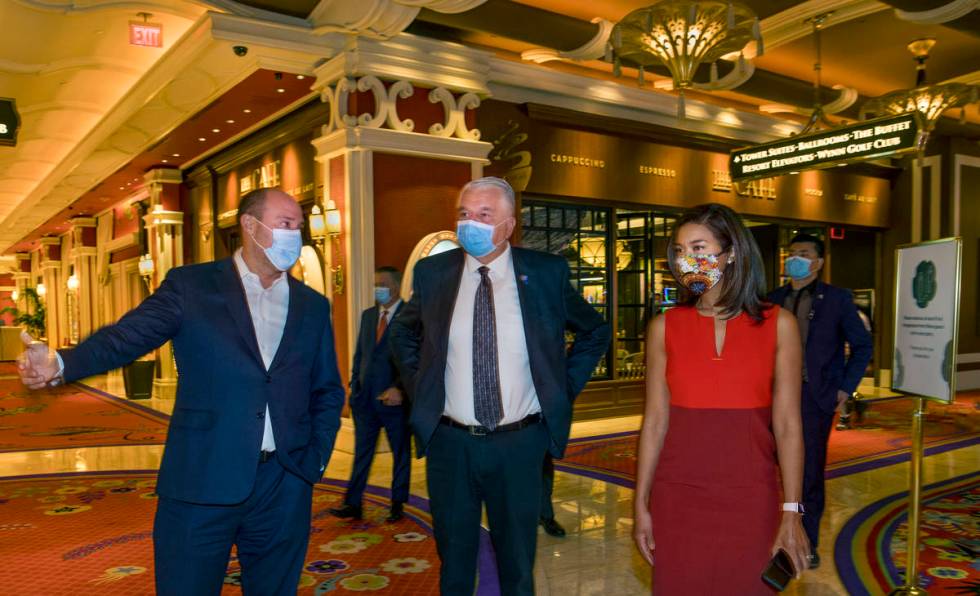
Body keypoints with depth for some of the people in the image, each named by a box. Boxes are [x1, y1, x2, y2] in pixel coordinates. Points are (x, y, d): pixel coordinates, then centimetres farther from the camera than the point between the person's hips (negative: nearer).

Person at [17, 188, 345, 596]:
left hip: (284, 487, 3)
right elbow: (129, 335, -10)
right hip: (202, 482, -2)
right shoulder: (191, 286, 2)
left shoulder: (313, 306, 10)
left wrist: (317, 457, 4)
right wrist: (62, 363, -28)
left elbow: (328, 391, 14)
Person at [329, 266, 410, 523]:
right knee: (361, 453, 8)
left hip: (394, 398, -5)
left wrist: (400, 389, -19)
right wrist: (354, 385, 9)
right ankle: (353, 504, 14)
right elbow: (359, 354, 16)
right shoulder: (367, 315, 12)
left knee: (401, 453, 10)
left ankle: (397, 504, 22)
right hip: (365, 398, 5)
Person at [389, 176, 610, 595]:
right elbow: (402, 334, 16)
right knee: (454, 562, 17)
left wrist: (563, 390, 1)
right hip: (449, 442, 1)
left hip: (519, 443, -1)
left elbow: (595, 332, 8)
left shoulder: (547, 273, -5)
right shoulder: (432, 273, -1)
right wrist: (418, 389, 5)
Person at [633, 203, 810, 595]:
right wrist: (641, 504, -1)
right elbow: (655, 422, 0)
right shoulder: (664, 328, 0)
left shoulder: (778, 325, -2)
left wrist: (791, 513, -6)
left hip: (750, 500, 0)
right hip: (677, 499, 1)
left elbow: (787, 426, -4)